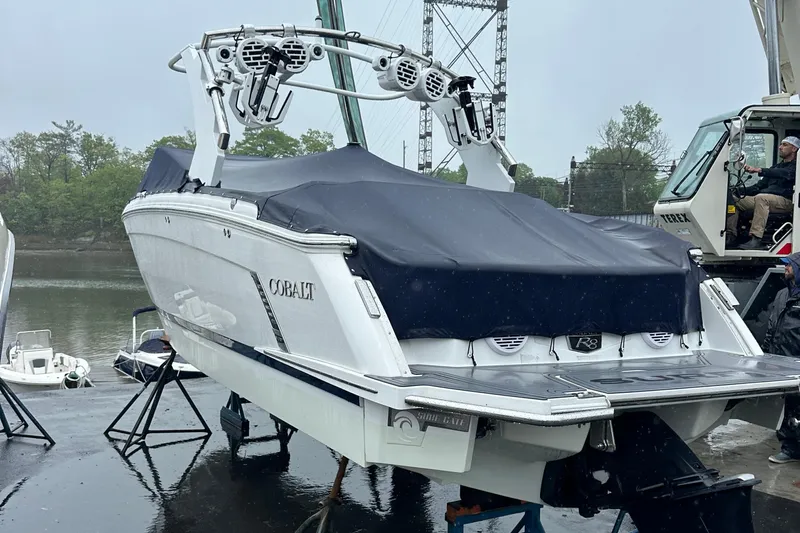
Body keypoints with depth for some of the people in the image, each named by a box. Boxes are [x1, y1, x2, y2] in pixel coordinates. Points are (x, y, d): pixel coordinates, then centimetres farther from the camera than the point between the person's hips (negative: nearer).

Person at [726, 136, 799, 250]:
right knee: (733, 199, -5)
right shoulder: (775, 167, 30)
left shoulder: (795, 166, 3)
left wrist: (759, 170, -33)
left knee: (761, 198, -39)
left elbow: (784, 174, -20)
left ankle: (756, 239, -47)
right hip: (766, 197, 8)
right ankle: (730, 234, -16)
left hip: (785, 201, -8)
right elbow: (760, 185, 24)